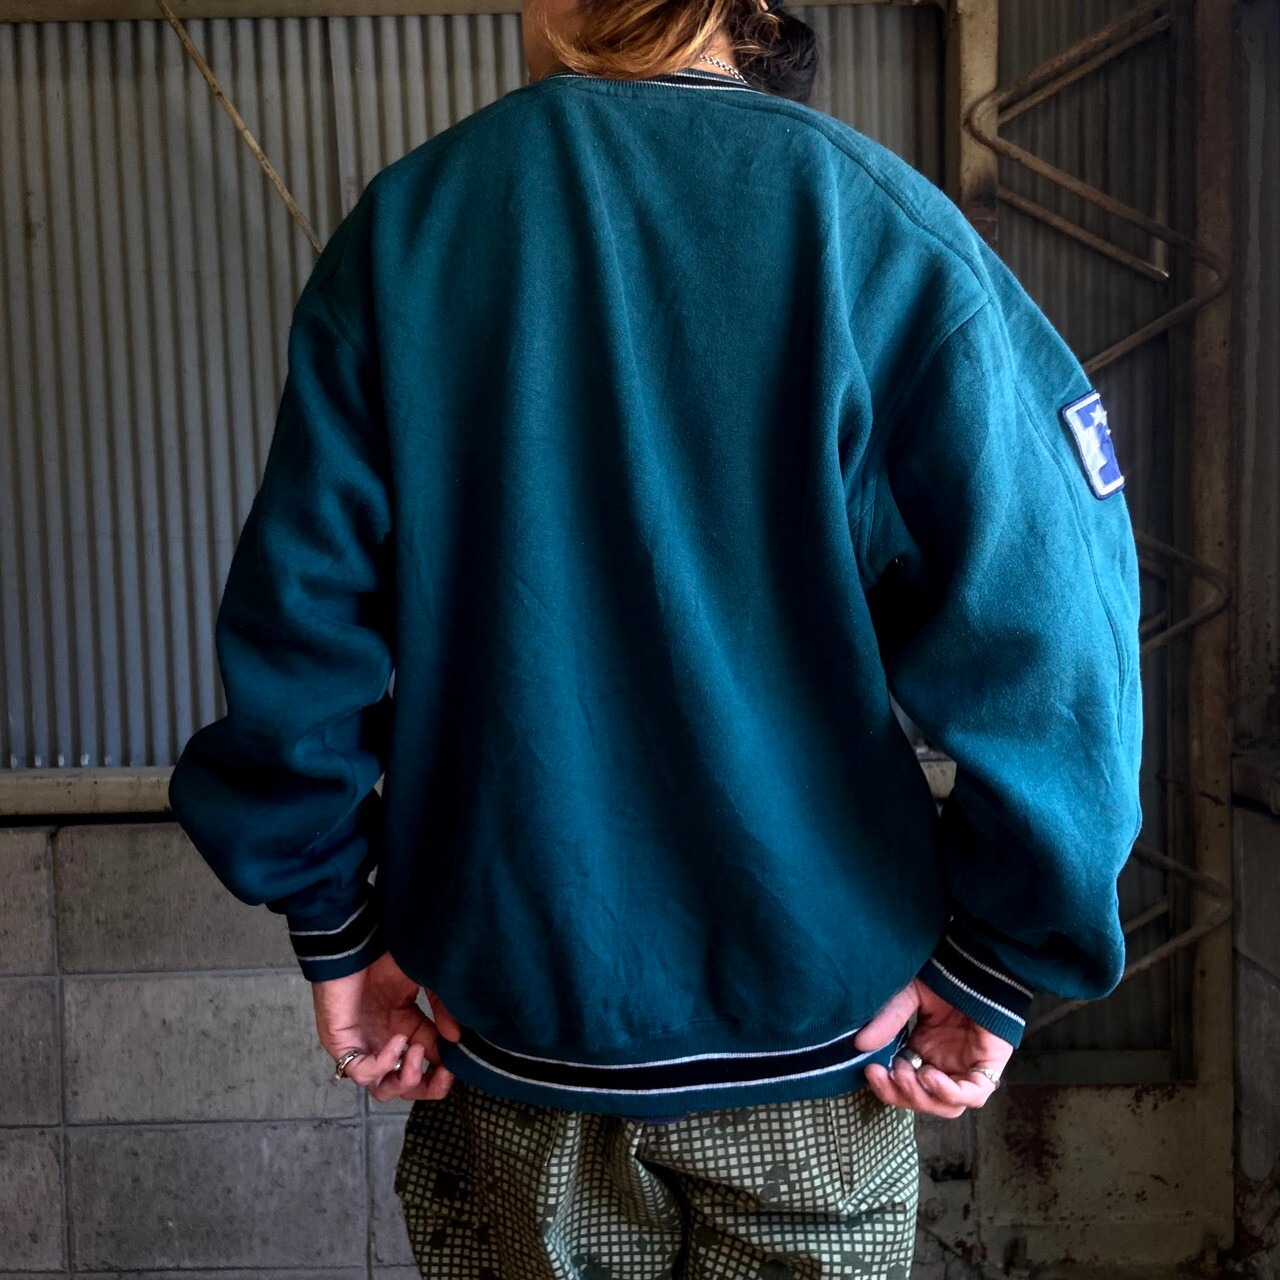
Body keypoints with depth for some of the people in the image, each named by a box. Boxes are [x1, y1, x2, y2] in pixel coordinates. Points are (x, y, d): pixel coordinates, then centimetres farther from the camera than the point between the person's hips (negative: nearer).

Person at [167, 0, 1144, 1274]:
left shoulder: (401, 225, -4)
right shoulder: (883, 225, -12)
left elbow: (295, 619, -4)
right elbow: (1048, 637, -17)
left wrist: (335, 932, 6)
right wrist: (995, 972, -5)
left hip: (501, 1020, 2)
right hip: (812, 1026, -1)